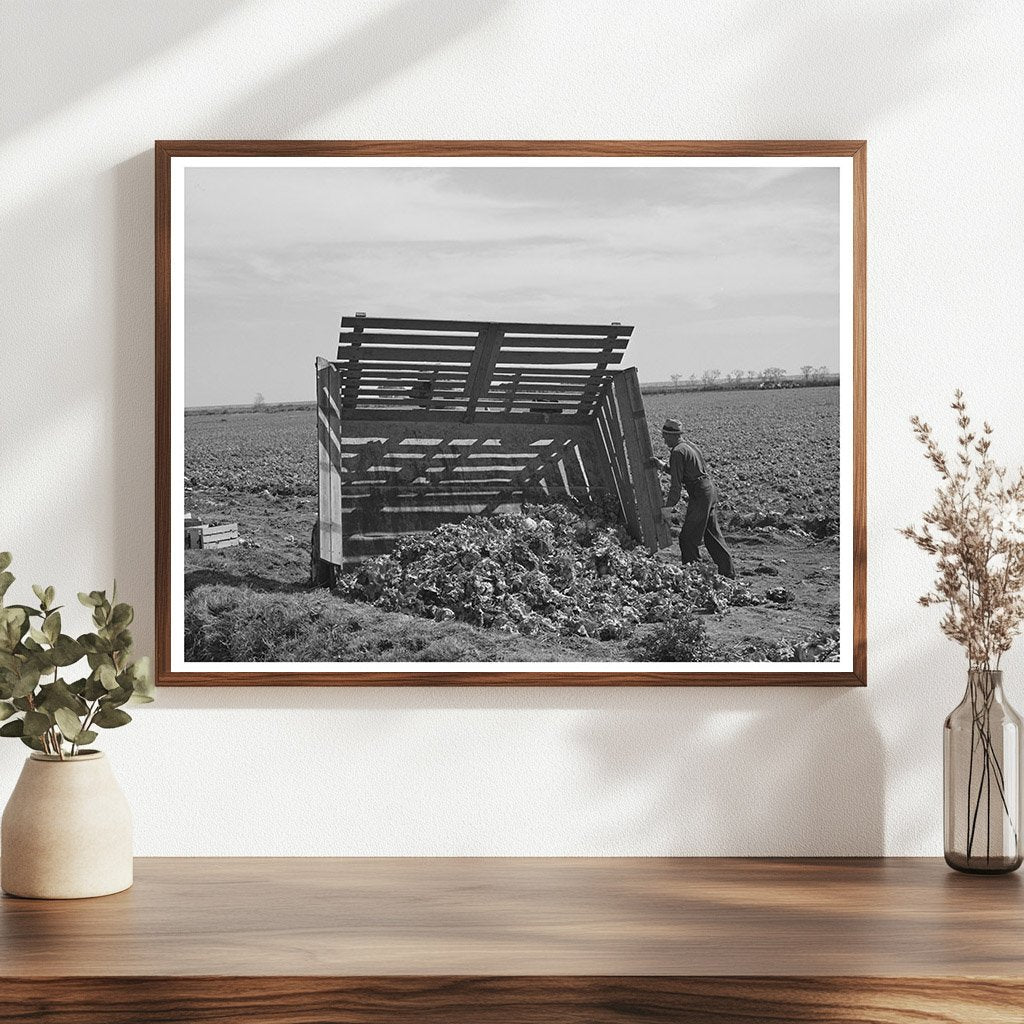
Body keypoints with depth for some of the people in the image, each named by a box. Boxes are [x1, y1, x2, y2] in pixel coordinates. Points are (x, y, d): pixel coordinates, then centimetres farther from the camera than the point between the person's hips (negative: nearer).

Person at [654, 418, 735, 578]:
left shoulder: (677, 452, -13)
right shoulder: (691, 445, 16)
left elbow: (676, 483, -16)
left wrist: (668, 507, -12)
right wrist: (664, 466, 24)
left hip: (700, 495, -10)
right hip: (710, 490, 10)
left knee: (687, 538, -2)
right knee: (713, 535, 16)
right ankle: (728, 572, 18)